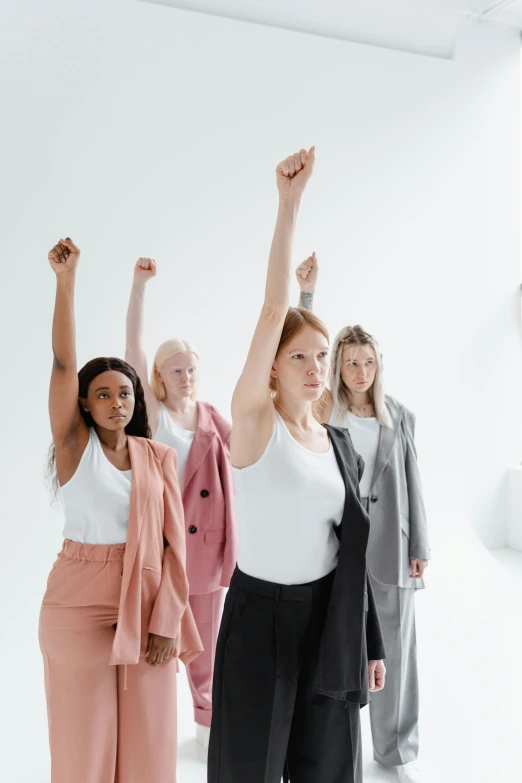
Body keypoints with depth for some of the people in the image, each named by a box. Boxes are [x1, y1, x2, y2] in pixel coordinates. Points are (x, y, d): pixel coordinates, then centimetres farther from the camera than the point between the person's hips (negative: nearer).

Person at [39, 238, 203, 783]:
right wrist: (66, 279, -20)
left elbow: (174, 541, -1)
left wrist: (167, 620, -9)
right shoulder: (74, 445, -3)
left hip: (149, 606, 2)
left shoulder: (159, 457, 2)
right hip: (79, 604, -2)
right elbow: (63, 363, -14)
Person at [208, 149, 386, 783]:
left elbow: (349, 546, 9)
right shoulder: (253, 420, -11)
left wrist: (371, 643, 11)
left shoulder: (339, 442, 5)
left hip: (330, 615, 5)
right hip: (260, 613, -5)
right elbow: (273, 308, -23)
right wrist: (289, 201, -27)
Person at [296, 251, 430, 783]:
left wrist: (419, 546, 6)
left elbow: (412, 484, 8)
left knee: (395, 646, 11)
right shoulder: (321, 412, -1)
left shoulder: (400, 416, 6)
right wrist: (306, 295, -22)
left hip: (390, 542, 2)